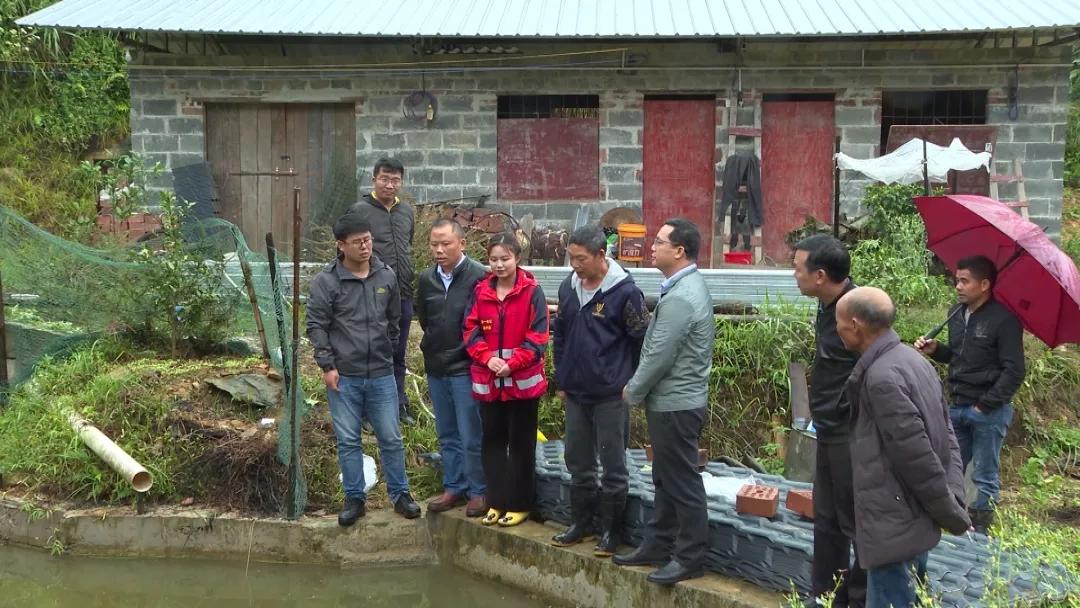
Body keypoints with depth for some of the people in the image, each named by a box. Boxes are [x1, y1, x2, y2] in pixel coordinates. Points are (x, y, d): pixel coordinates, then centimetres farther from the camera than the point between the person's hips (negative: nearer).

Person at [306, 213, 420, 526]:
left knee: (391, 438, 8)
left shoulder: (387, 276, 3)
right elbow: (316, 325, -5)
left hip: (382, 375, 2)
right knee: (348, 441, 8)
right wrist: (327, 365, -8)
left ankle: (400, 494, 23)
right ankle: (354, 498, 21)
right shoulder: (326, 281, -7)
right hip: (343, 377, -2)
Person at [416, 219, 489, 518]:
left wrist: (463, 349, -6)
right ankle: (453, 487, 28)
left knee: (471, 437, 1)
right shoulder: (426, 278, 5)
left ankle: (479, 491, 15)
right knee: (447, 436, 16)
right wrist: (435, 346, 14)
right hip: (436, 369, 6)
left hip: (465, 369, -6)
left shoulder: (478, 277, -16)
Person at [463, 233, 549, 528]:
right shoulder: (480, 291, 5)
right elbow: (471, 330, 3)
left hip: (523, 380, -4)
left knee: (521, 442, 5)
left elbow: (538, 336, -10)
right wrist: (488, 358, -14)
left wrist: (512, 363, -19)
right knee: (492, 440, 11)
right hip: (487, 380, 4)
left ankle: (519, 504, 14)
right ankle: (496, 502, 21)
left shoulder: (532, 291, -6)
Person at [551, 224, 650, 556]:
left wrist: (631, 384, -6)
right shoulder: (568, 287, 5)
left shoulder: (625, 291, -14)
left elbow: (642, 340, -9)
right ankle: (580, 523, 29)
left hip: (611, 396, -6)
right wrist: (562, 379, 14)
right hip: (575, 393, 6)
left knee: (613, 466, 4)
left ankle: (610, 531, 15)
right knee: (578, 463, 15)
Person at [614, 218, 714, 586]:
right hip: (672, 402, 10)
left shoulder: (680, 298, -22)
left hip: (675, 405, -10)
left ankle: (690, 558, 10)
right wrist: (638, 388, 12)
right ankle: (658, 545, 29)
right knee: (666, 479, 18)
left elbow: (660, 356, -21)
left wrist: (633, 391, -7)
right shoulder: (686, 287, 12)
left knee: (682, 482, 0)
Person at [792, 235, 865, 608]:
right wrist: (822, 416, 15)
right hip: (830, 432, 10)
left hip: (852, 436, -10)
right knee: (826, 520, 19)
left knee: (855, 521, 3)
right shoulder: (828, 305, 6)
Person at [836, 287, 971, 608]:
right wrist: (954, 501, 7)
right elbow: (945, 436, 11)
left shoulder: (882, 377, -22)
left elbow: (916, 454, -22)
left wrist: (950, 512, -11)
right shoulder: (912, 359, 8)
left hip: (893, 526, -10)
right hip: (915, 517, 10)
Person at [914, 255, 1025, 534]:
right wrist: (935, 350, 1)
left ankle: (980, 532, 14)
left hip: (989, 412, -7)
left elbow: (1013, 373, -14)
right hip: (958, 407, 7)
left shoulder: (1004, 319, -13)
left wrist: (984, 405, -15)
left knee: (985, 477, 4)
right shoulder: (957, 314, 8)